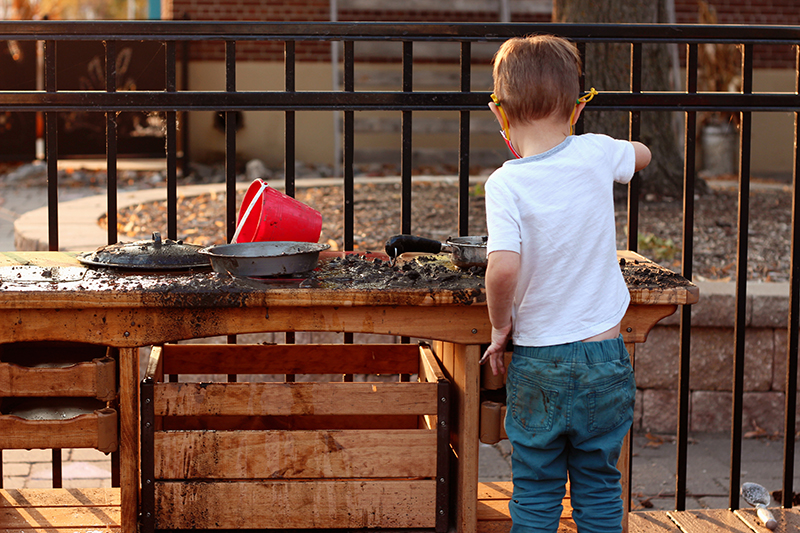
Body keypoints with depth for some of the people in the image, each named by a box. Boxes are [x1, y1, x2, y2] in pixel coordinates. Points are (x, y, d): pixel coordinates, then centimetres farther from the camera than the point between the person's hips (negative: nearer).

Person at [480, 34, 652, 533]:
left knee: (535, 493, 12)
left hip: (537, 362, -2)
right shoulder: (596, 154, -6)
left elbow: (504, 268, -28)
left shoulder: (506, 183, -15)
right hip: (604, 358, 2)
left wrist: (500, 325, -9)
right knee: (599, 490, 15)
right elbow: (642, 154, 18)